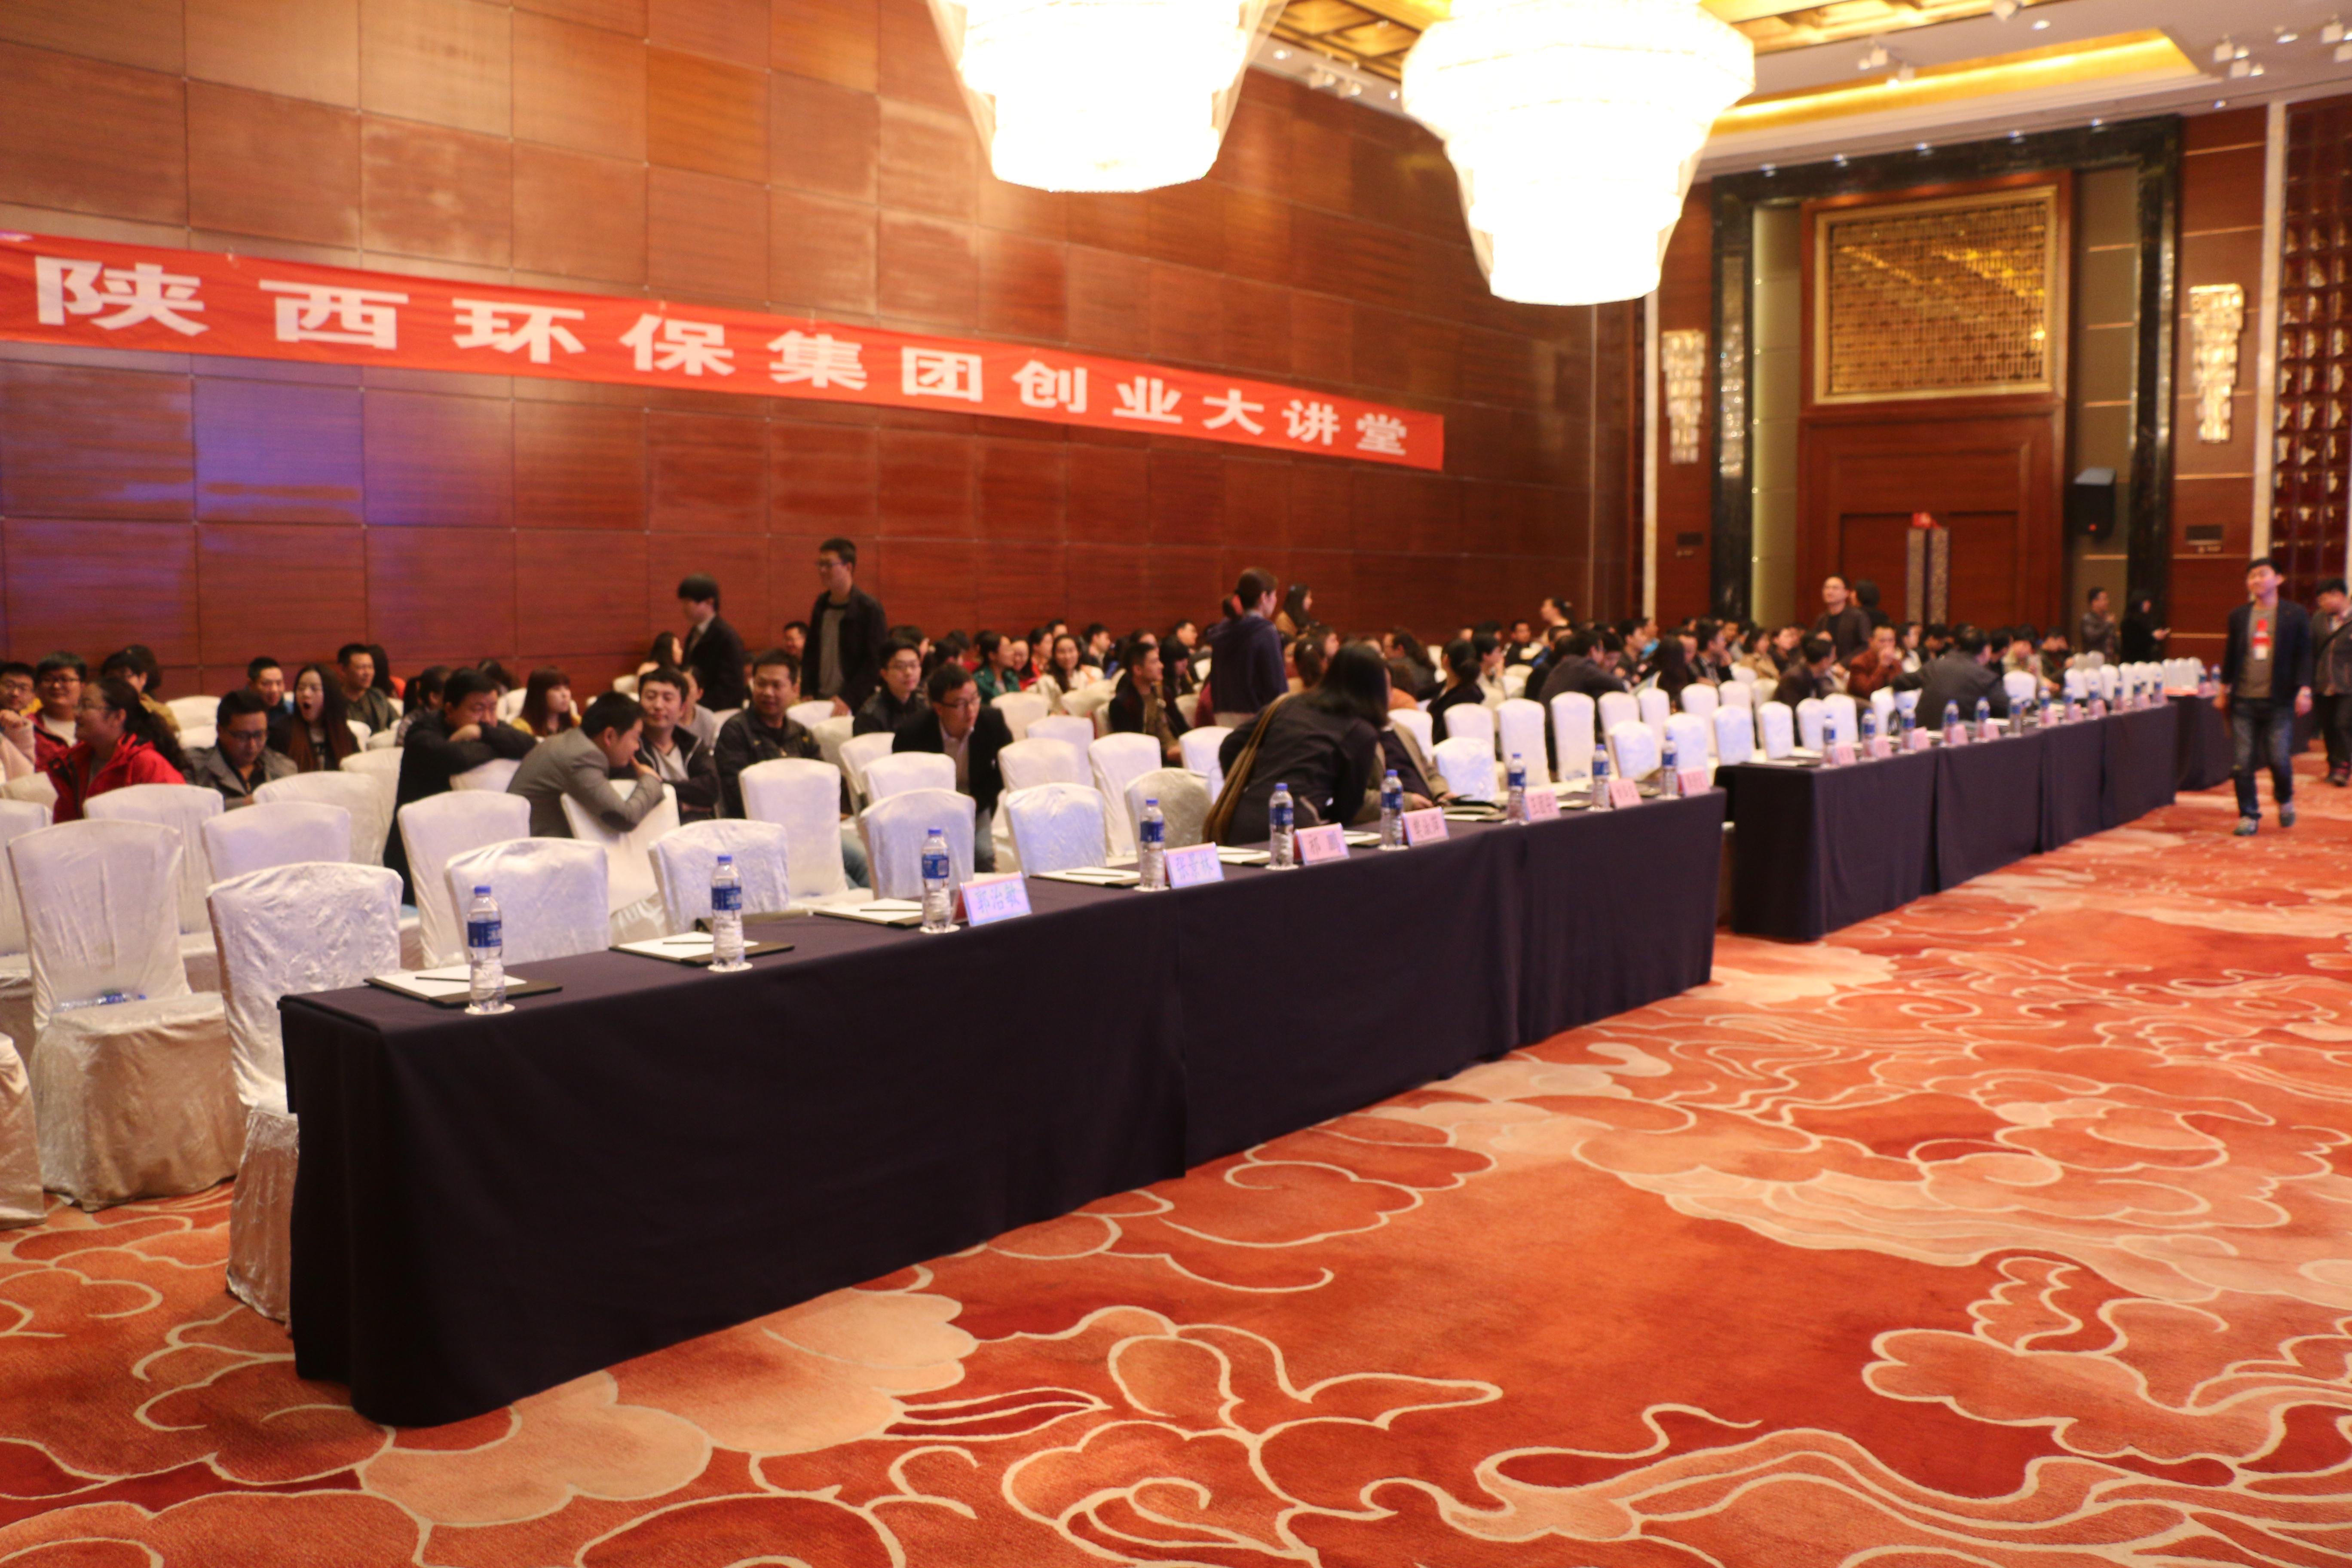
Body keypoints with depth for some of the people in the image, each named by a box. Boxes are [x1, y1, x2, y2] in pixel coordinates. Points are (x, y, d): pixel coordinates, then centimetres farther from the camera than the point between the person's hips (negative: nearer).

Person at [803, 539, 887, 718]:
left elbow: (875, 662, -11)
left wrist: (848, 699, -18)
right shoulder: (822, 605, 11)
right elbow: (811, 653, 16)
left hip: (855, 706, -5)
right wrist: (807, 694, 3)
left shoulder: (870, 608, -8)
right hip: (820, 700, 5)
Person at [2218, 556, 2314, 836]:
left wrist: (2303, 690, -8)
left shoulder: (2295, 614, 1)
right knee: (2242, 763, -1)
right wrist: (2224, 691, 16)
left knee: (2280, 760, -3)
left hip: (2279, 701, -2)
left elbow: (2303, 655, 0)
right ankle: (2249, 815, 10)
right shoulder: (2238, 616, 9)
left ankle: (2285, 801, 25)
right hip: (2244, 700, 2)